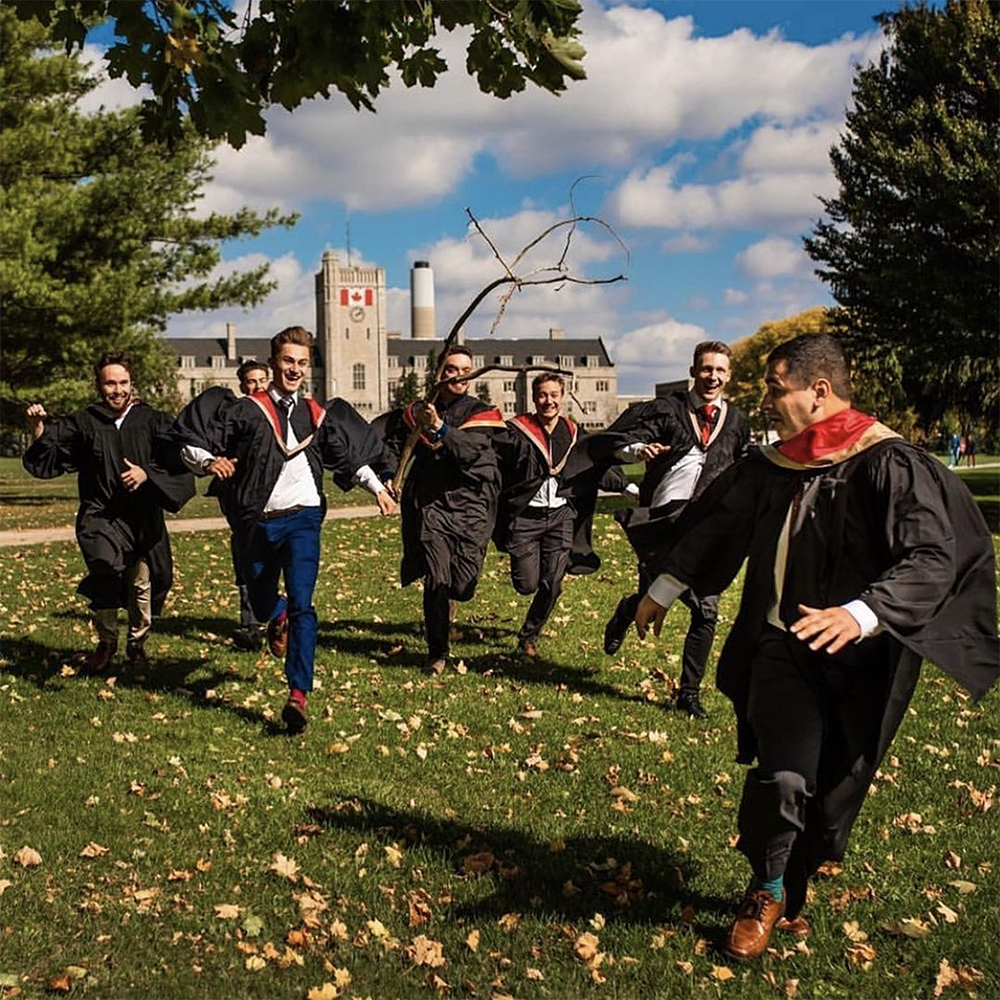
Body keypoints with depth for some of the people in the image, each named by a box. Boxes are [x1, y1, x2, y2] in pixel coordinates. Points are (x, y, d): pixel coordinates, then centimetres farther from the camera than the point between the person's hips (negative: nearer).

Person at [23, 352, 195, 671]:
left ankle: (137, 643, 37)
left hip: (143, 518, 2)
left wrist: (146, 474, -16)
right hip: (99, 515, -1)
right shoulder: (83, 423, 3)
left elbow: (178, 463, -2)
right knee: (106, 565, -28)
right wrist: (37, 428, -14)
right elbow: (47, 459, 2)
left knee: (141, 584, 10)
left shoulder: (152, 420, 3)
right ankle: (106, 641, -7)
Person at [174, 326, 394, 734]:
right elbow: (190, 444, -3)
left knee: (301, 604, -15)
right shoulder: (246, 409, 0)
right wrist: (210, 462, -23)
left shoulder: (317, 416, 10)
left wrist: (377, 487, 19)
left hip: (302, 519, 0)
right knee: (261, 604, 14)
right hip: (258, 523, 0)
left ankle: (298, 695, -18)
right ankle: (279, 620, 53)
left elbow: (350, 456, 26)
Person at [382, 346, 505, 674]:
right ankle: (437, 653, 2)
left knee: (462, 583, 0)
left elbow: (470, 450, -16)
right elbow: (394, 443, 18)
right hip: (430, 503, 1)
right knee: (436, 579, -12)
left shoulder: (481, 412, 1)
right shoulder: (418, 412, 9)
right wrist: (388, 476, -1)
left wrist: (439, 428, -29)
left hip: (470, 503, 0)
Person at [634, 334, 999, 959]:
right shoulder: (771, 467, 5)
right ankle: (768, 892, 10)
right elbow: (715, 525, 21)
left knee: (829, 797, 7)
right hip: (781, 647, 3)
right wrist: (665, 587, 24)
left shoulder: (890, 466, -13)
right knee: (785, 778, -17)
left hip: (858, 662, -2)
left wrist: (860, 614, -38)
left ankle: (787, 894, 34)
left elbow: (932, 559, -24)